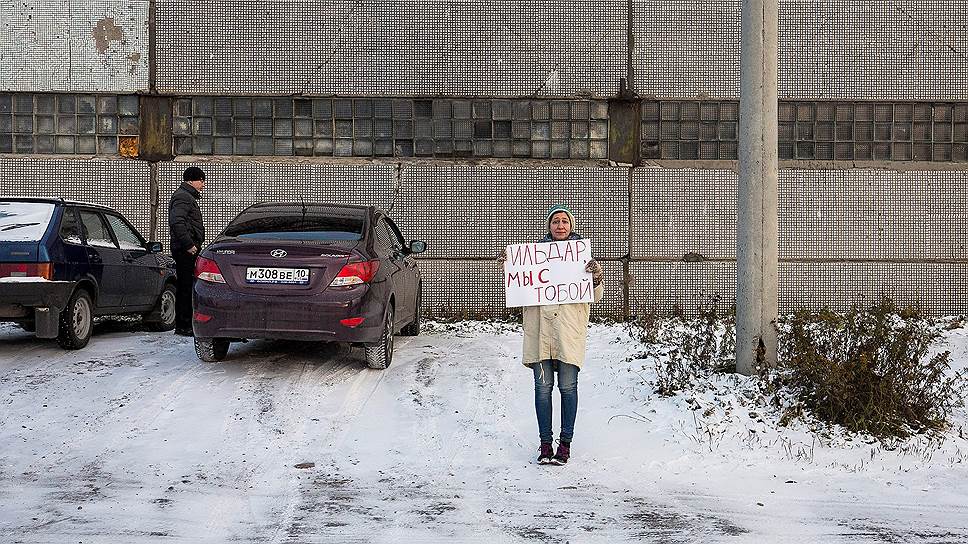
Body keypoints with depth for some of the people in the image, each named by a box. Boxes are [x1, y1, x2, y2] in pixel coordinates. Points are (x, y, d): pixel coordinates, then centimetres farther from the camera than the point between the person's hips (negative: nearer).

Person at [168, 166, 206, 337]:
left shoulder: (188, 197, 23)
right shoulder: (182, 197, -11)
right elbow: (177, 222, -24)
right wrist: (189, 245, -24)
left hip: (188, 249, 11)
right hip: (186, 250, -11)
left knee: (185, 287, 12)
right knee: (186, 287, -9)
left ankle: (183, 325, 17)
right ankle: (183, 326, -7)